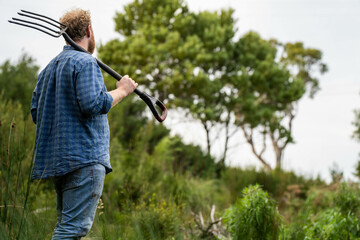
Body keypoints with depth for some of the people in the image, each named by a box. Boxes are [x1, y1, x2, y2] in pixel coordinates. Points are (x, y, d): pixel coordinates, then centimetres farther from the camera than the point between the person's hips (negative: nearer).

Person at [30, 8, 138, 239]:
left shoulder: (48, 69, 19)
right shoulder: (86, 62, -8)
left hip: (56, 158, 9)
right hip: (85, 156, -9)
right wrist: (121, 90, -7)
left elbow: (36, 112, 20)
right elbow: (93, 103, -21)